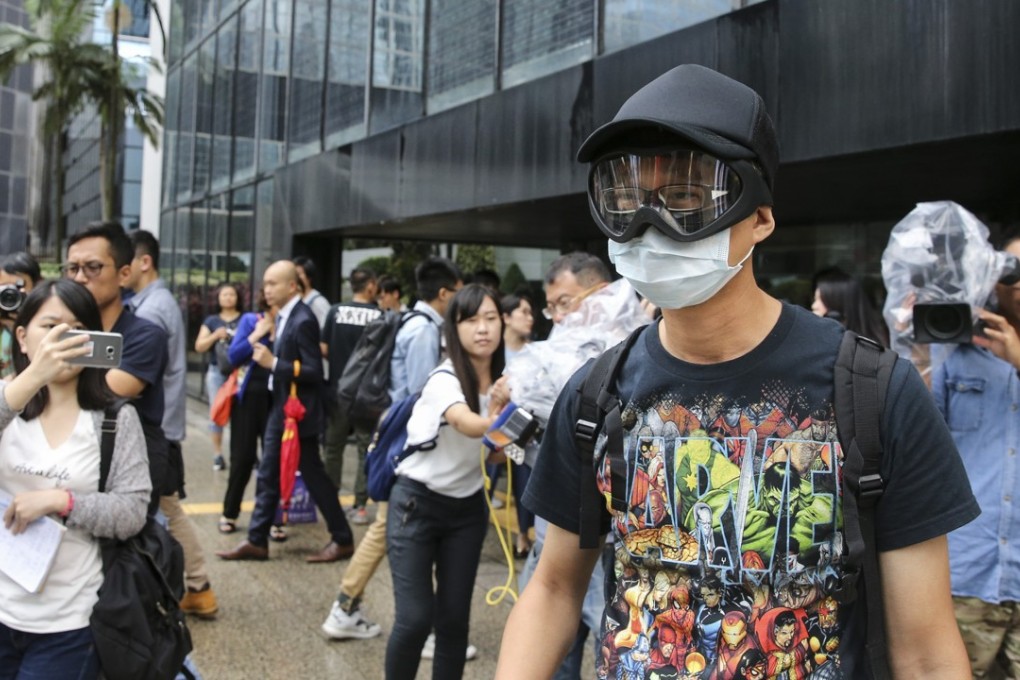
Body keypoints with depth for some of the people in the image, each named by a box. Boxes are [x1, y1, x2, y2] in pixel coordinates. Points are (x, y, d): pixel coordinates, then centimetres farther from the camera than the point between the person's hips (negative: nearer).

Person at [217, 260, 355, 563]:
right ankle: (257, 541, 18)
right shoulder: (285, 317, 7)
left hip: (299, 413, -9)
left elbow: (314, 372, -22)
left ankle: (343, 540, 14)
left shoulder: (303, 321, -19)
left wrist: (273, 363, -24)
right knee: (268, 476, 11)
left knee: (313, 475, 1)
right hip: (281, 409, 9)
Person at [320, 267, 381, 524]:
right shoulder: (380, 316, -9)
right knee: (366, 450, 6)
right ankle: (360, 507, 5)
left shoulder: (336, 311, -4)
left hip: (337, 391, 2)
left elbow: (323, 349, -2)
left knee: (333, 447, 15)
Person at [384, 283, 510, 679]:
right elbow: (468, 425, -42)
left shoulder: (503, 382, -4)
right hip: (417, 504, -5)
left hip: (468, 508, 5)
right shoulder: (444, 379, -22)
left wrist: (501, 410, -22)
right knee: (415, 618, -10)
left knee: (454, 617, 3)